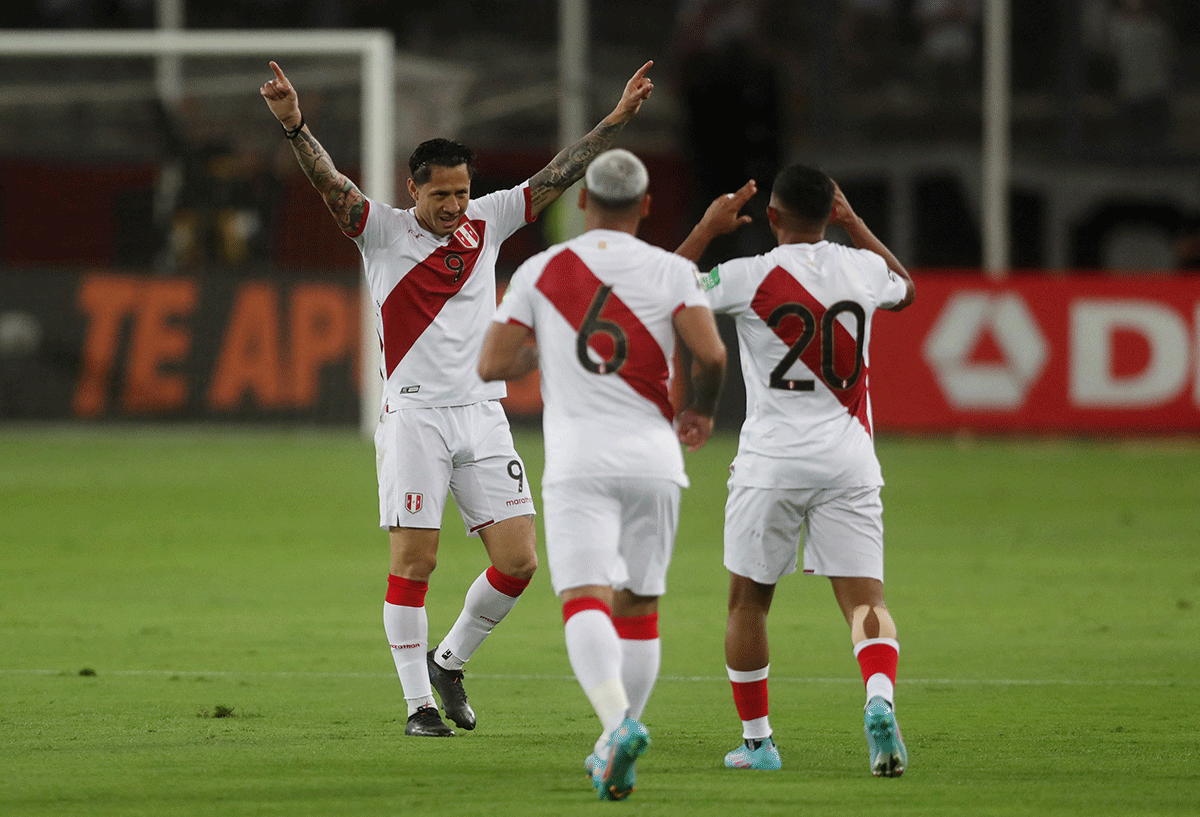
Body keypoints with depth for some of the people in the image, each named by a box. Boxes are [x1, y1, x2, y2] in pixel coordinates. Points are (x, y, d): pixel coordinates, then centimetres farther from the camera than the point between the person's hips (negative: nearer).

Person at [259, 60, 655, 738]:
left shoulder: (486, 224, 9)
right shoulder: (384, 231, -2)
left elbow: (558, 177, 13)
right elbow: (330, 183, -17)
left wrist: (618, 119, 9)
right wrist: (295, 127, -34)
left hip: (483, 413, 4)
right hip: (415, 414, -4)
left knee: (518, 559, -3)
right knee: (414, 561, -7)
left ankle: (450, 661, 20)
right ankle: (420, 703, 1)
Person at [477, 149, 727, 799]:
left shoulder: (540, 272, 4)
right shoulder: (671, 272, 3)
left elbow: (492, 366, 1)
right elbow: (711, 355, -10)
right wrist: (702, 411, 11)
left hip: (579, 462, -2)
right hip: (653, 458, 2)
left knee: (585, 600, -12)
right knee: (638, 605, 15)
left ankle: (618, 721, -37)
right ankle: (615, 753, 17)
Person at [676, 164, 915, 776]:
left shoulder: (749, 277, -9)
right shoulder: (861, 269, 3)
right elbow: (906, 290, 28)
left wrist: (706, 229, 10)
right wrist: (854, 225, 32)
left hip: (771, 462, -2)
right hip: (848, 461, 2)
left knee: (748, 600, 14)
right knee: (864, 597, -3)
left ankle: (756, 740, 19)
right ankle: (880, 702, -30)